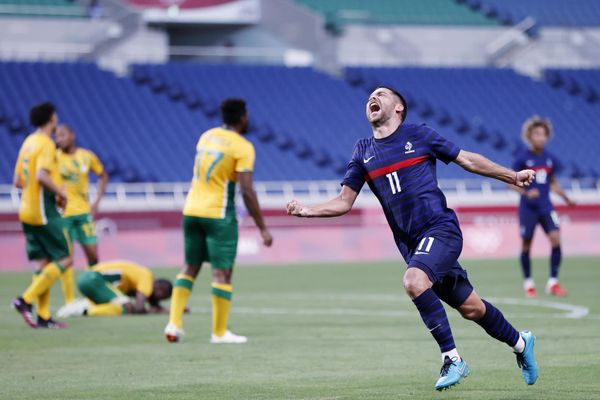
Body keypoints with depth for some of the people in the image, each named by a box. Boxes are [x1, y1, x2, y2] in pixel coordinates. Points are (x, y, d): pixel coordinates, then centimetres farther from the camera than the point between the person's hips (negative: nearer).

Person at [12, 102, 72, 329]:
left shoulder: (28, 142, 13)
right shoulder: (46, 144, -13)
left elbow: (18, 181, 17)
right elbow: (42, 176, -27)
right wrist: (60, 193, -12)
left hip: (28, 212, 9)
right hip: (43, 212, -9)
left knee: (44, 263, 10)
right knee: (64, 259, -5)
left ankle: (43, 316, 7)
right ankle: (26, 300, -12)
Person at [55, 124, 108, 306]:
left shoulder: (87, 156, 4)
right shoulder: (54, 157, -5)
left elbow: (103, 176, 16)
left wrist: (96, 202, 7)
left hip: (84, 211, 3)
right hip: (62, 212, -3)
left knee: (93, 254, 4)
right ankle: (70, 302, 1)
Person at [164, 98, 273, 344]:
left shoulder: (206, 136, 10)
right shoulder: (243, 147, -11)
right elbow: (247, 192, -16)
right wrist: (262, 229, -12)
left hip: (191, 210, 6)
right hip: (219, 214, -6)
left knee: (190, 268, 15)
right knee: (222, 273, 1)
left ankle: (174, 324, 7)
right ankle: (219, 332, 3)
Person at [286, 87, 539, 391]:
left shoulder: (418, 135, 1)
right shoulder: (364, 152, 12)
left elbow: (468, 160, 9)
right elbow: (344, 202, 10)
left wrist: (511, 176, 10)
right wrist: (308, 211, -7)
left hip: (440, 228, -5)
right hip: (411, 243, 5)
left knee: (414, 280, -31)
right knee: (470, 308, 8)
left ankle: (452, 359, -20)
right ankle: (520, 343, 32)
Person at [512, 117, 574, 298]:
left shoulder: (550, 159, 4)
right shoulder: (523, 158, -8)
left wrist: (566, 198, 4)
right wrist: (525, 192, -21)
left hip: (546, 207, 3)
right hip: (528, 208, -3)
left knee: (556, 239, -12)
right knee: (526, 245, 4)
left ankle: (553, 283, -4)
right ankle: (528, 284, 21)